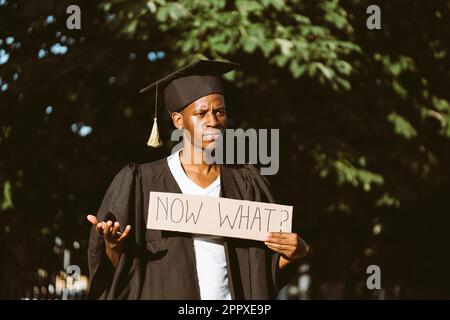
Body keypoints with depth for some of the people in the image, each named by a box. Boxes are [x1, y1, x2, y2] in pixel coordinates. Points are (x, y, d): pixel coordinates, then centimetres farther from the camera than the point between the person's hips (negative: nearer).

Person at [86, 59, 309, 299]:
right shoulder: (141, 183, -4)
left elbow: (265, 268, 6)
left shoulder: (247, 185, 3)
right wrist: (113, 247, -23)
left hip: (230, 296, 2)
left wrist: (292, 252, -12)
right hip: (161, 294, -2)